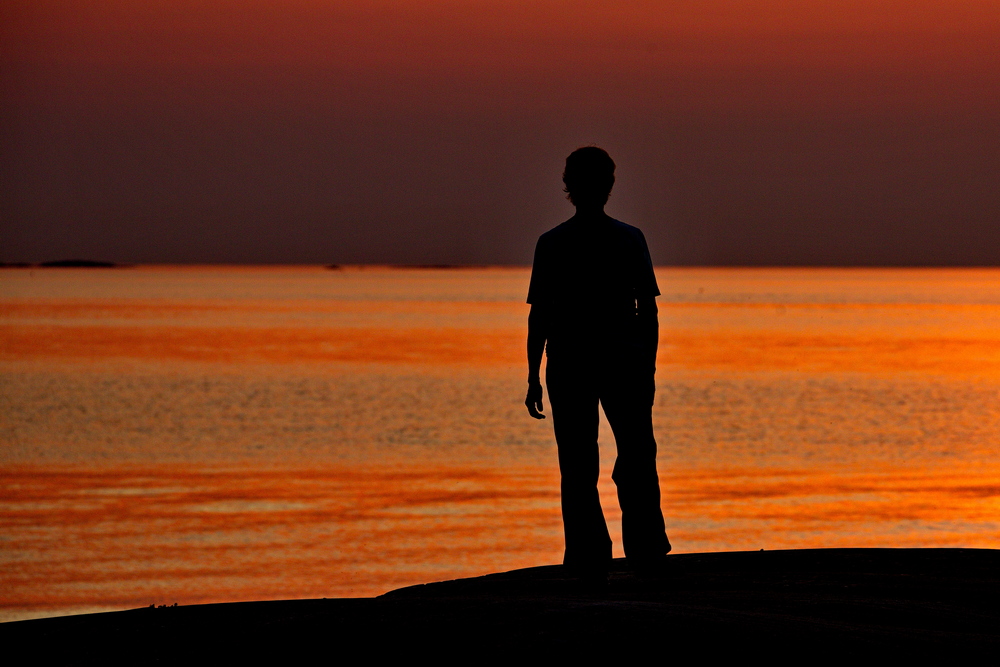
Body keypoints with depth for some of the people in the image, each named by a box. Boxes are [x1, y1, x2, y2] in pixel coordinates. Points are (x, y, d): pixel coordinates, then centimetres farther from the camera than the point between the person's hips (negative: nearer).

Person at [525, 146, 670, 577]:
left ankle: (588, 557, 0)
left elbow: (539, 316, -4)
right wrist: (648, 366, 9)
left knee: (577, 465, 4)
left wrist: (533, 377, 1)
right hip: (625, 360, 1)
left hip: (569, 364, -1)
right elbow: (648, 311, 0)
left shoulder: (552, 244, -4)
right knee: (637, 459, 12)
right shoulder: (630, 239, -2)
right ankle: (645, 549, 5)